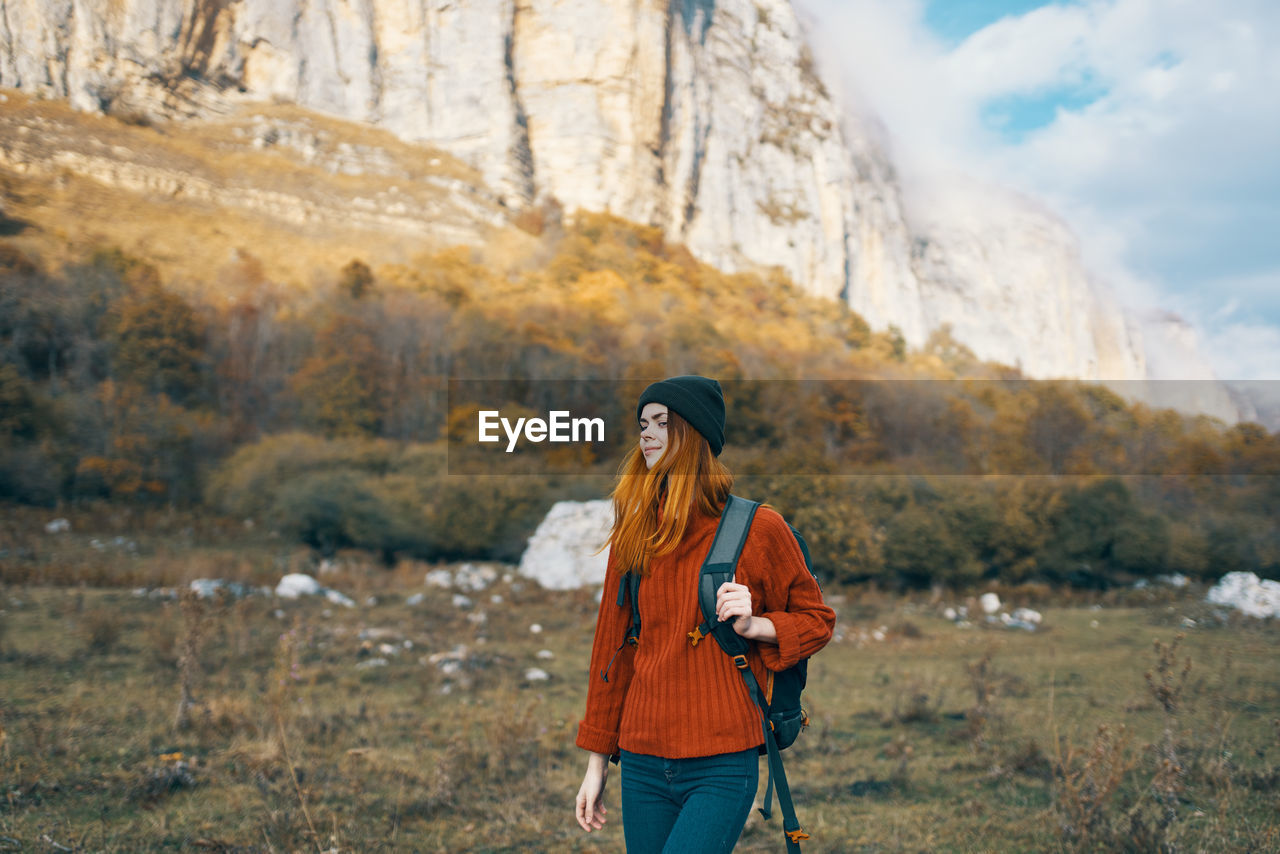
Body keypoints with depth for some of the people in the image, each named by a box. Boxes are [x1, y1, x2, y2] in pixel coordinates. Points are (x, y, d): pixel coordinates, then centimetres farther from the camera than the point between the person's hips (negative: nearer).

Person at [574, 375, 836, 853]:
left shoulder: (756, 528, -2)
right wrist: (596, 762, 13)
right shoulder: (634, 533, 9)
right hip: (641, 766, 4)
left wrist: (754, 625, -12)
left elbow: (817, 620, 9)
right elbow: (612, 647, 13)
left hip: (722, 769, -4)